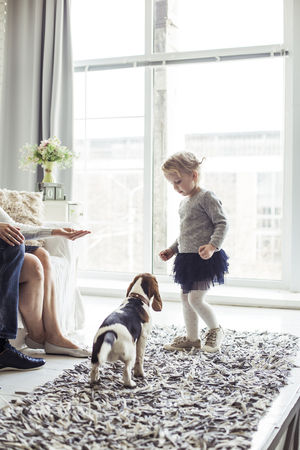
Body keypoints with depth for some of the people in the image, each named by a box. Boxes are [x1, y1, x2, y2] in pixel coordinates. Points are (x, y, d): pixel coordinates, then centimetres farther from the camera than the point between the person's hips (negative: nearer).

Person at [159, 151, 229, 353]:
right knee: (185, 298, 12)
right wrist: (172, 249, 21)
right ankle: (192, 338, 24)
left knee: (196, 299, -11)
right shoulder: (184, 203, 17)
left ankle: (216, 330, 13)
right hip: (186, 257, 10)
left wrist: (213, 245, -28)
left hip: (204, 258, -9)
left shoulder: (206, 197, -12)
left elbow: (222, 223, -16)